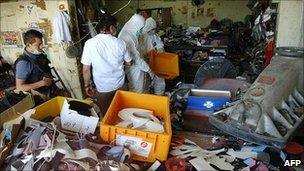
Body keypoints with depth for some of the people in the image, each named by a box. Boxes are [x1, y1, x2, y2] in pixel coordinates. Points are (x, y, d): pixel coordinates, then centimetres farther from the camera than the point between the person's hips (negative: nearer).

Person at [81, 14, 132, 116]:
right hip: (119, 85, 2)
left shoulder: (90, 44, -16)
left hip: (103, 88, -2)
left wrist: (87, 85, 2)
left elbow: (86, 69, -13)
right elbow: (128, 63, 3)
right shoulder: (120, 43, -11)